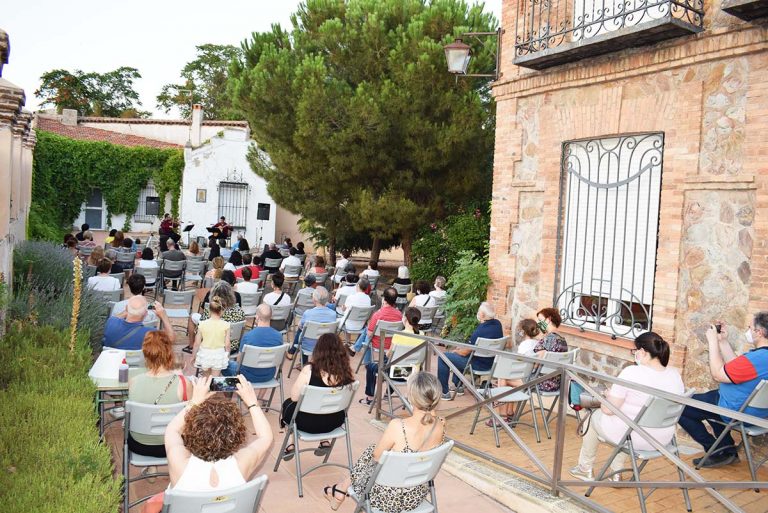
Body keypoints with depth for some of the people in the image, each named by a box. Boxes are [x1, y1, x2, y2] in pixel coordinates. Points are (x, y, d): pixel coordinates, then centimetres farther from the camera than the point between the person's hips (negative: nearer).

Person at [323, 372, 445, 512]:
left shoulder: (397, 426, -30)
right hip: (417, 495, 5)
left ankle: (341, 490, 46)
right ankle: (344, 490, 45)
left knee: (368, 454, 24)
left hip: (390, 499, -5)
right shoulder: (440, 426, -15)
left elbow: (377, 456, -12)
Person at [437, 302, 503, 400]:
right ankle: (458, 387, 37)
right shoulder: (497, 324, -5)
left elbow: (465, 352, -17)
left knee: (443, 357, -1)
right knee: (457, 354, 32)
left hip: (479, 365, -9)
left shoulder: (480, 331, -31)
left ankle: (444, 392, 5)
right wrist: (463, 346, 10)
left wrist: (455, 351, 3)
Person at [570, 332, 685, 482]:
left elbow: (608, 409, -19)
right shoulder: (675, 375, -4)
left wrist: (608, 396, 4)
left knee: (594, 417, 23)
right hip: (663, 440, 6)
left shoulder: (631, 372, -23)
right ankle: (617, 473, 35)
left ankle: (585, 469, 38)